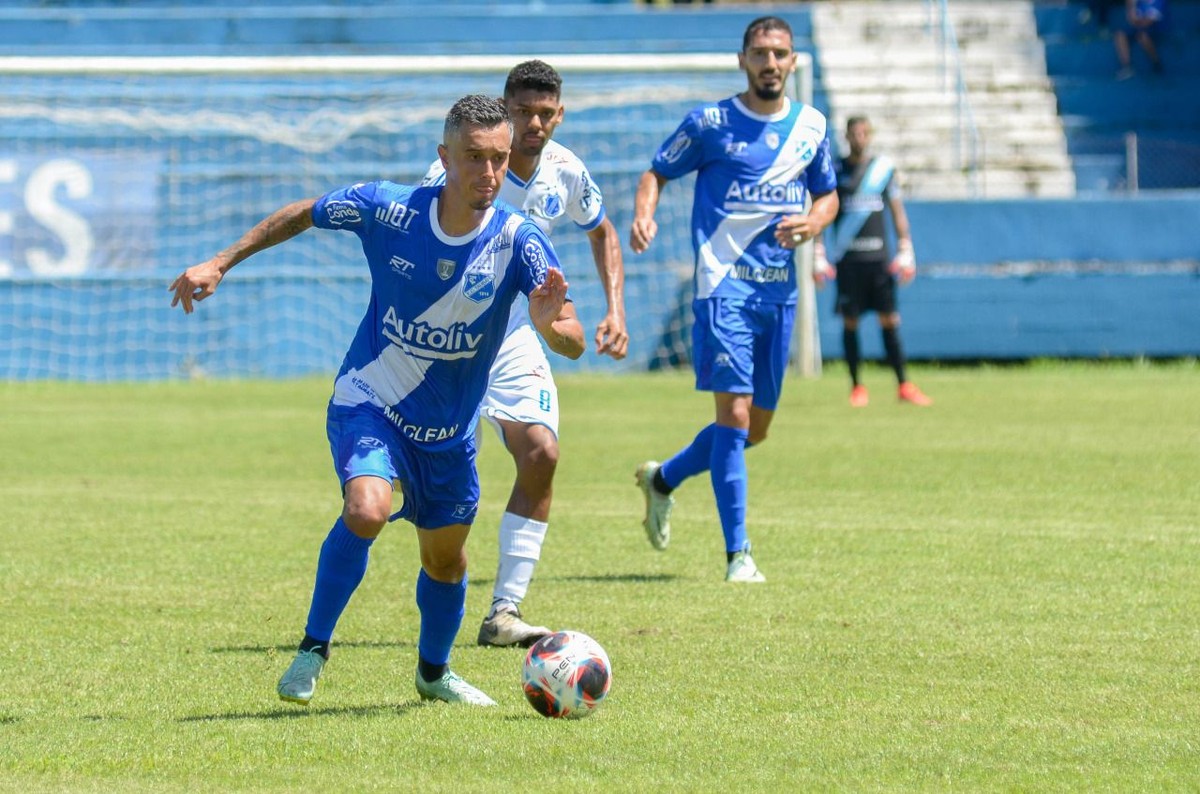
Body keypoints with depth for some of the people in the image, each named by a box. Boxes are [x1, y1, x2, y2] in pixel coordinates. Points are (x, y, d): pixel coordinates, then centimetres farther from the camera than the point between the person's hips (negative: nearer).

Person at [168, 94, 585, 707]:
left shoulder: (519, 241, -19)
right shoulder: (387, 209, -19)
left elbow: (573, 344, -27)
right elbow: (302, 214, 1)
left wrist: (551, 325, -51)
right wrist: (221, 263, 3)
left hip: (449, 427, 3)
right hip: (369, 402, -3)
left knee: (445, 558, 16)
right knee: (367, 511, -29)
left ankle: (434, 673, 45)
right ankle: (313, 649, -9)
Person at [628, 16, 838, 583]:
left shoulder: (811, 127, 10)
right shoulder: (710, 123, -2)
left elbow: (828, 195, 20)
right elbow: (656, 173, 4)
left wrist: (811, 223, -2)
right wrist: (644, 216, -17)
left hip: (779, 290, 6)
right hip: (724, 283, -5)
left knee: (756, 428, 12)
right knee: (734, 413, -15)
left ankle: (663, 478, 38)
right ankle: (737, 555, -12)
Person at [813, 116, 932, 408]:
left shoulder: (884, 168, 9)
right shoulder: (835, 170, 4)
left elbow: (897, 211, 12)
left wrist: (905, 251, 5)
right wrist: (819, 255, 0)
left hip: (879, 257, 1)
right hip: (848, 259, -1)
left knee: (890, 321, -2)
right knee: (850, 323, 0)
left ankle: (904, 385, 0)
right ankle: (857, 387, 8)